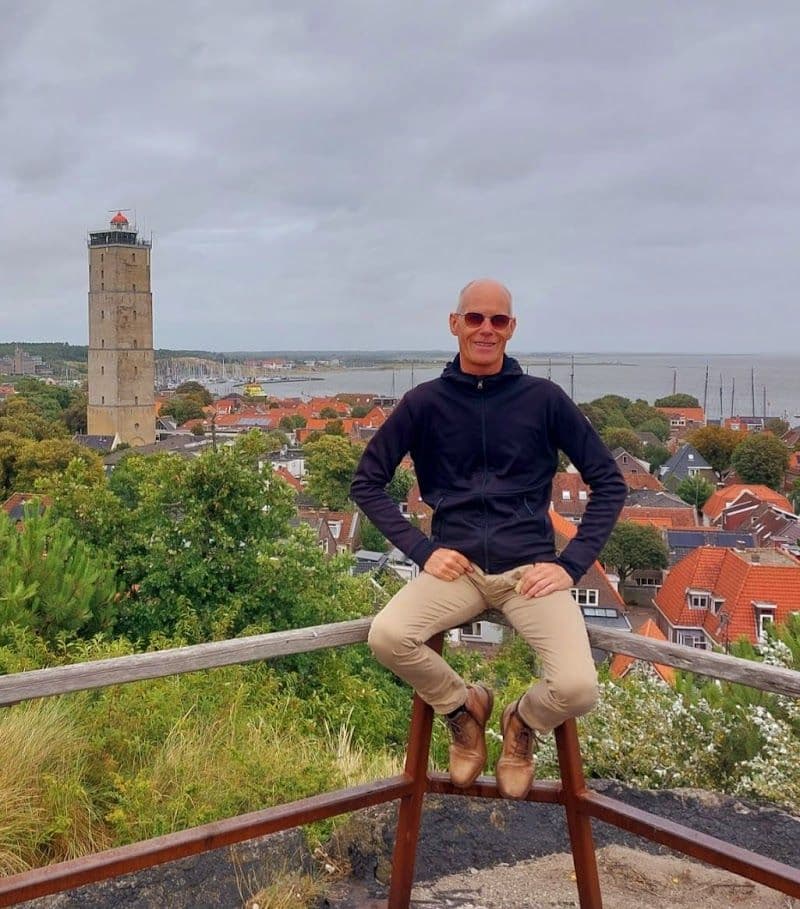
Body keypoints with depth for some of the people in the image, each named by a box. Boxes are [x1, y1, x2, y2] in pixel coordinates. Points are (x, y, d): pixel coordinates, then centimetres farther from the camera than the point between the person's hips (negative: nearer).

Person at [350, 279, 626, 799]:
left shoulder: (544, 398, 1)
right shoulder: (425, 402, 3)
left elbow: (609, 483, 6)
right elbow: (367, 483, 8)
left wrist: (571, 565, -5)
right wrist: (421, 550, -4)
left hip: (531, 569, -1)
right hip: (456, 567, 1)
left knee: (578, 689, -24)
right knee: (386, 636, -28)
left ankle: (524, 723, 15)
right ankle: (463, 708, 5)